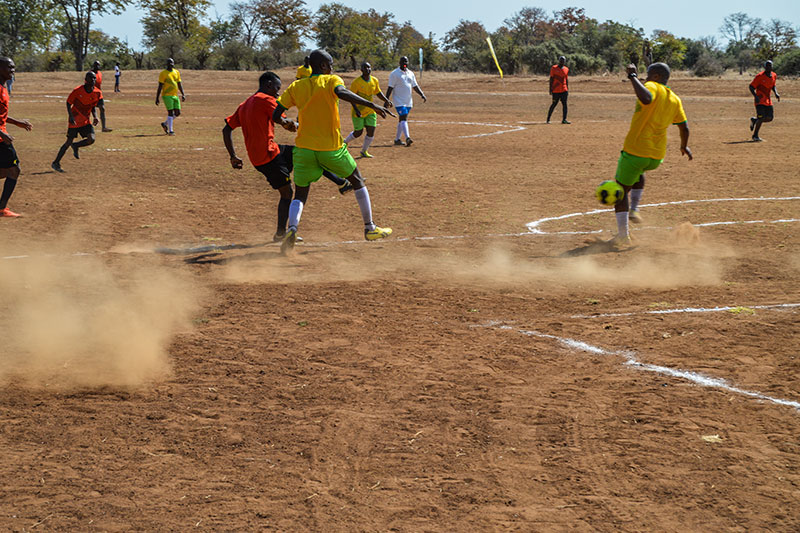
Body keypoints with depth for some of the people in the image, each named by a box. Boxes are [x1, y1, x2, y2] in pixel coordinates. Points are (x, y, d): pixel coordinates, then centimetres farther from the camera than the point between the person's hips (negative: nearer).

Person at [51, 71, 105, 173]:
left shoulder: (97, 93, -3)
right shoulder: (77, 91, -16)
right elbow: (68, 103, -7)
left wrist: (95, 117, -6)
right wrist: (71, 117, -19)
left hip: (86, 121, 4)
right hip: (75, 120, -4)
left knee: (91, 139, -14)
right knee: (69, 142, -3)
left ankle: (75, 146, 17)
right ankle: (56, 163, 9)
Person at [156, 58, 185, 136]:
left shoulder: (177, 72, 12)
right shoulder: (163, 74, -5)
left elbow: (179, 85, 15)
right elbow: (160, 86, -7)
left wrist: (183, 94, 5)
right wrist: (157, 98, -9)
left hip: (175, 96, 6)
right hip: (167, 96, -6)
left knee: (177, 113, 3)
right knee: (170, 112, -12)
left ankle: (165, 123, 23)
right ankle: (170, 131, -8)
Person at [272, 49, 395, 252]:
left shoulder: (296, 87, 6)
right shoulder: (331, 80, -4)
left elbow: (276, 116, 4)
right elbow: (341, 93, -28)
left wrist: (289, 123, 26)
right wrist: (372, 105, -31)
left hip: (304, 149, 2)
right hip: (332, 148, -2)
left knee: (300, 195, 10)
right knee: (358, 182, 21)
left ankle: (292, 228, -21)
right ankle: (370, 229, 25)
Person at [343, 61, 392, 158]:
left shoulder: (374, 81, 0)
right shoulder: (356, 82, -17)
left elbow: (378, 92, 14)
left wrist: (386, 100, -1)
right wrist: (356, 109, -27)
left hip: (370, 111, 5)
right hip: (358, 112, -5)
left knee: (371, 132, -2)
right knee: (358, 132, 3)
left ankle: (364, 151, 18)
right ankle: (345, 142, 33)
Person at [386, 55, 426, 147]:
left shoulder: (410, 74, 13)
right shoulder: (394, 74, -5)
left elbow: (415, 86, 15)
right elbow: (390, 88, -8)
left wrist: (422, 95, 2)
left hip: (408, 102, 6)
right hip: (399, 101, -6)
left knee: (402, 120, 11)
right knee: (403, 119, -17)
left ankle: (397, 139, 18)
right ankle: (407, 138, -29)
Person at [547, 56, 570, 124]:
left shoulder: (566, 69, 11)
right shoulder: (554, 68, -2)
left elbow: (566, 80, 16)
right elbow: (551, 79, -2)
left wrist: (568, 89, 12)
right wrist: (550, 89, -7)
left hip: (564, 90, 4)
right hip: (556, 90, -4)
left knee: (564, 104, -4)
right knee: (554, 104, 0)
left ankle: (564, 119, -6)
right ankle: (548, 119, 11)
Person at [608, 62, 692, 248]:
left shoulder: (652, 87, -10)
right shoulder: (675, 100, 10)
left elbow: (646, 98, -34)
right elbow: (684, 127, 16)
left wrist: (633, 77, -25)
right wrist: (684, 146, 34)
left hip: (635, 150, -7)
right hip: (657, 156, 7)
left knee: (621, 190, 6)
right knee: (639, 172, 39)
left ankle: (623, 235, 1)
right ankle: (634, 210, 26)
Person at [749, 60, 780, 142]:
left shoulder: (774, 76, 6)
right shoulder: (760, 76, -13)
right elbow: (751, 87, -12)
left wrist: (776, 93, 4)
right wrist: (756, 96, -26)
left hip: (768, 100, 7)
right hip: (760, 100, -7)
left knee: (770, 118, 2)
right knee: (761, 117, -16)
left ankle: (754, 120, 28)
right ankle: (755, 136, -1)